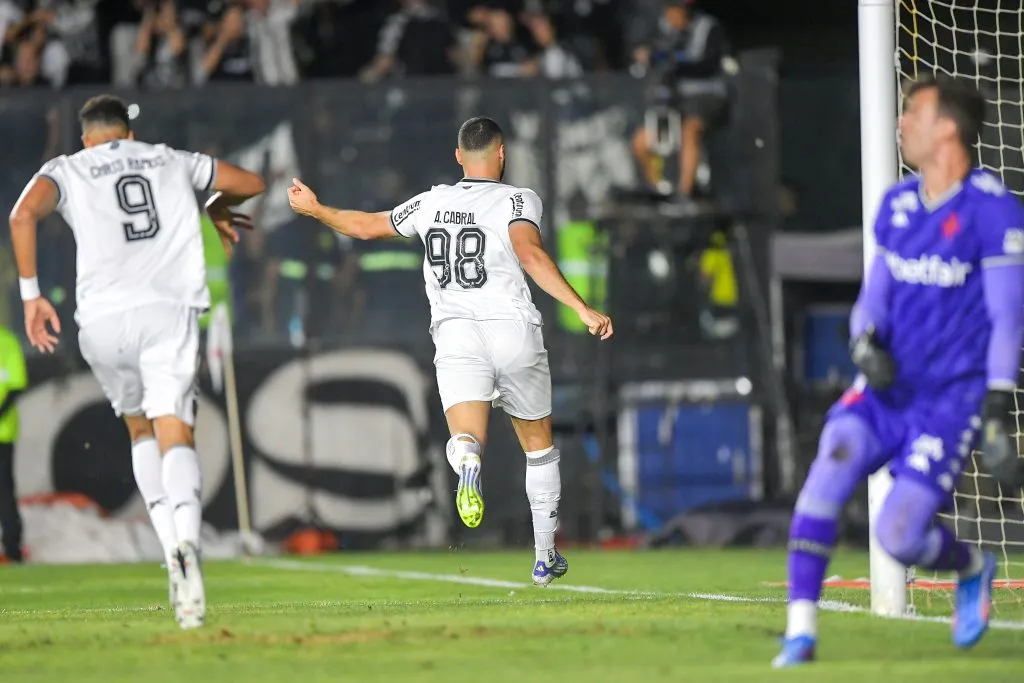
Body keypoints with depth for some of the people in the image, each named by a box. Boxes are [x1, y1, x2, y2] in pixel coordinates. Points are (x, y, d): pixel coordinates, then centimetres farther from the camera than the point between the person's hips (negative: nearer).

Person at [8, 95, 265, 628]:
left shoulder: (67, 170, 15)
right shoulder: (173, 163, 22)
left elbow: (24, 213, -6)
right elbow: (251, 183, 31)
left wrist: (30, 294, -3)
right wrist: (218, 209, 52)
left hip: (103, 319, 0)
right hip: (169, 310, 0)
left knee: (140, 428, 23)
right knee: (175, 435, -11)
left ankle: (172, 548, 9)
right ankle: (186, 542, -39)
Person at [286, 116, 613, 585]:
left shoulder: (432, 203, 13)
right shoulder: (517, 200, 1)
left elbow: (368, 227, 23)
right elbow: (530, 254, -17)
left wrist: (314, 209, 40)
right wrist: (582, 309, -22)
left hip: (455, 335, 1)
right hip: (513, 331, -1)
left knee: (466, 439, -14)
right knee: (538, 444, 18)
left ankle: (467, 466, -54)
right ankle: (545, 556, 24)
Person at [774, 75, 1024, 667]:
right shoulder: (898, 206, 10)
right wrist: (866, 343, -8)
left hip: (952, 398, -5)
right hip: (887, 389, 5)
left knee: (897, 537, -13)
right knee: (830, 468, -21)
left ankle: (974, 567, 22)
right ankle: (801, 632, -17)